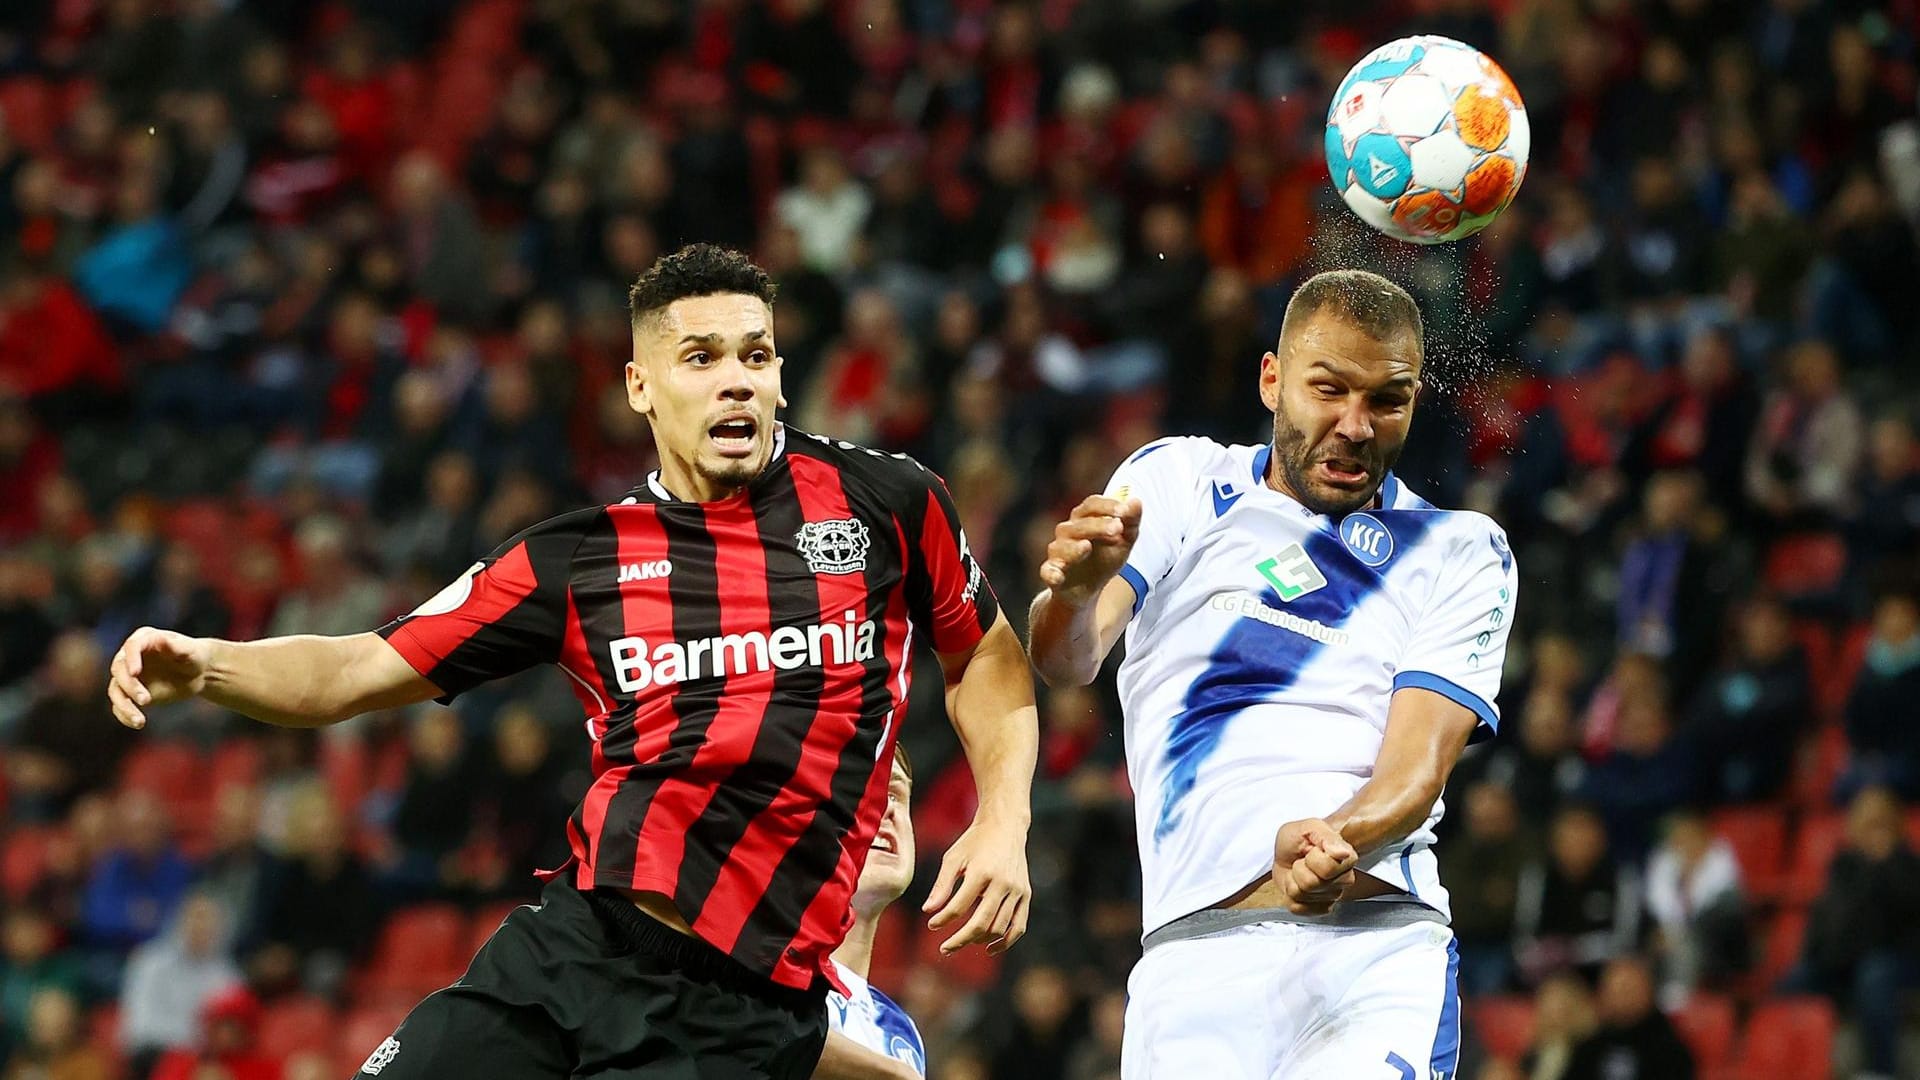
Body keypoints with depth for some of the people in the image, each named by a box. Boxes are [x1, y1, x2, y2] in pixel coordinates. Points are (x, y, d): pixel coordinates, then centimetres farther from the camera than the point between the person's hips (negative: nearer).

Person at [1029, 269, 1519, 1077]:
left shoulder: (1460, 552, 15)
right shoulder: (1180, 482, 14)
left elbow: (1418, 768, 1)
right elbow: (1066, 660, -2)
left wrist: (1330, 844, -22)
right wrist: (1072, 593, -27)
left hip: (1382, 943, -1)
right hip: (1197, 952, 1)